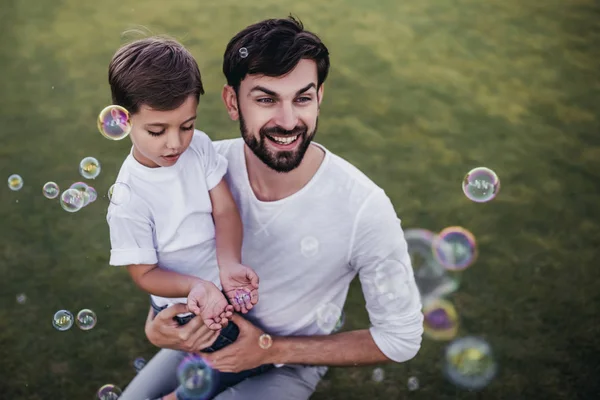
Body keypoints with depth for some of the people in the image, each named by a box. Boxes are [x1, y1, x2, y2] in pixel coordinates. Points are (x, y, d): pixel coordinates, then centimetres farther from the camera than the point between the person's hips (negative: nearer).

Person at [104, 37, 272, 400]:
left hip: (230, 288, 5)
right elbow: (144, 274, -18)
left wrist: (229, 264, -33)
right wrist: (196, 287, -35)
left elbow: (225, 211, -16)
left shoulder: (200, 147, -15)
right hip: (187, 311, -5)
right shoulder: (129, 199, -27)